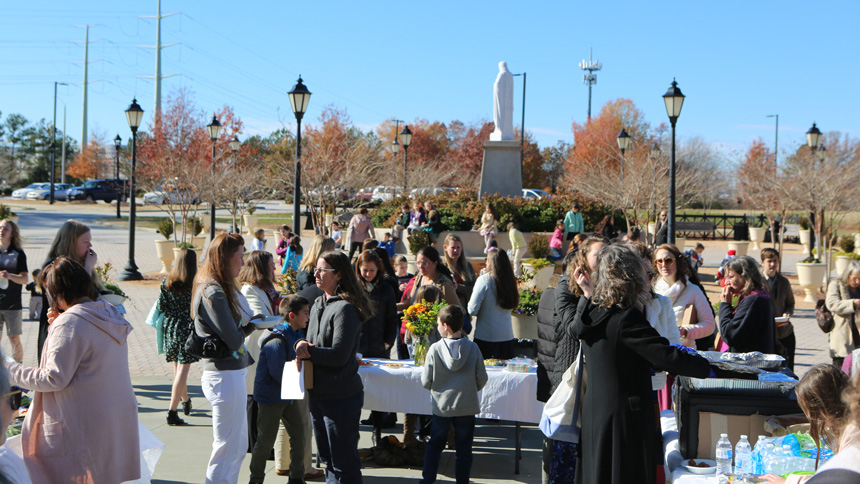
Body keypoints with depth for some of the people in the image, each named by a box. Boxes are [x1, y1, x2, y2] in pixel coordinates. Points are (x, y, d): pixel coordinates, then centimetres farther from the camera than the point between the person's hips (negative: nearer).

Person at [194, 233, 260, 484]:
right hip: (226, 376, -10)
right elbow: (233, 340, -20)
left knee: (239, 446, 18)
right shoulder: (214, 293, -19)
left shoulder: (223, 289, 12)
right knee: (226, 450, -1)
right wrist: (248, 327, -1)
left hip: (233, 373, 10)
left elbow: (245, 323, 14)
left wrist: (253, 323, -4)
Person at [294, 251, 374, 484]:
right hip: (318, 393, 9)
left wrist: (307, 351, -12)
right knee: (327, 458, 20)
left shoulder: (345, 308, -17)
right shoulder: (318, 304, 11)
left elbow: (338, 355, -22)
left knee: (344, 463, -1)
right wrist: (303, 345, -3)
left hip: (341, 396, -9)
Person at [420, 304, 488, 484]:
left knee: (434, 445, 15)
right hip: (467, 407, 0)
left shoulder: (435, 349, -13)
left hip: (441, 406, 0)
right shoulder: (473, 348, -9)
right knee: (464, 448, 11)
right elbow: (482, 379, -4)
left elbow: (426, 381, -9)